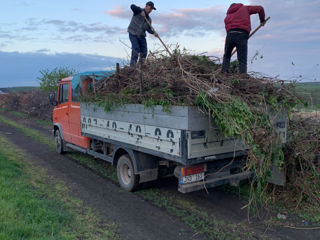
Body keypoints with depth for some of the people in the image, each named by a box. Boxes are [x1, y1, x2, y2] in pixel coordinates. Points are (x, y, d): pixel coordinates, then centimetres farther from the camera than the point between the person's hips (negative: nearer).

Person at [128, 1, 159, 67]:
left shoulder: (149, 19, 8)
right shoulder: (138, 11, -7)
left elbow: (148, 29, 7)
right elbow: (132, 6, -24)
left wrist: (153, 33, -12)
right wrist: (141, 11, -35)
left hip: (141, 36, 6)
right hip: (133, 34, -6)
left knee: (144, 51, -2)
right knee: (136, 50, -20)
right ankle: (132, 65, -14)